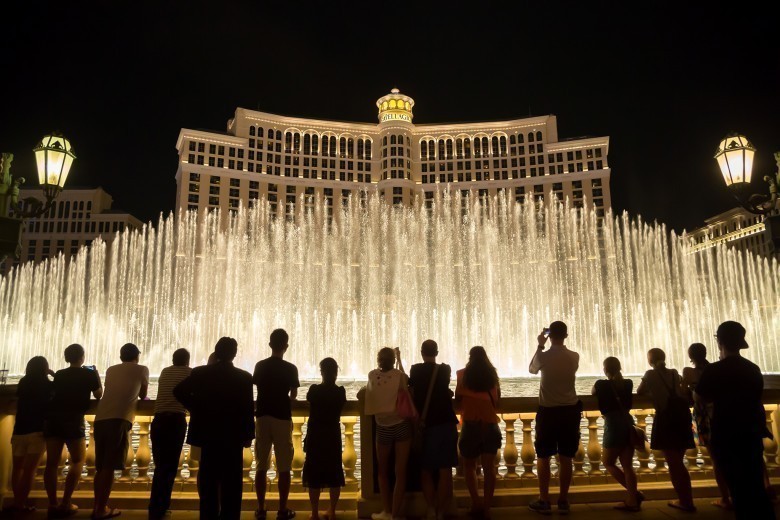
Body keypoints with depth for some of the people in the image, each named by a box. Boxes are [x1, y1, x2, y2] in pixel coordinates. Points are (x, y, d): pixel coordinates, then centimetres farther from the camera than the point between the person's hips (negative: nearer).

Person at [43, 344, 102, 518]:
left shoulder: (59, 374, 15)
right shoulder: (89, 374, 5)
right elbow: (99, 395, 16)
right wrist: (96, 375, 25)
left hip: (53, 418, 4)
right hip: (73, 420, -4)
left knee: (52, 462, 4)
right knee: (78, 461, 6)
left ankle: (52, 504, 1)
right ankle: (65, 504, -2)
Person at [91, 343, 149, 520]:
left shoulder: (111, 370, 24)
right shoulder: (142, 369, 12)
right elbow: (143, 396, 25)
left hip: (100, 419, 5)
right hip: (119, 420, -5)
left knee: (101, 466, 13)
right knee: (109, 466, -2)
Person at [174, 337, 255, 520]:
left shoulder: (200, 372, -2)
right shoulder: (244, 377, -7)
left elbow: (179, 391, -9)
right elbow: (248, 409, -8)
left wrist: (195, 409, 3)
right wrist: (249, 435, 0)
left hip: (208, 434, 2)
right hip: (233, 436, -2)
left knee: (208, 480, 12)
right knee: (231, 482, 7)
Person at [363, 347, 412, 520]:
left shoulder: (372, 375, -5)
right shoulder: (399, 375, -9)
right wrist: (399, 358, 21)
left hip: (383, 429, 1)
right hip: (401, 426, -1)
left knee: (382, 471, 18)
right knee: (400, 472, 5)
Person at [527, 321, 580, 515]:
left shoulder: (543, 356, -10)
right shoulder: (574, 357, -2)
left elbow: (532, 369, 11)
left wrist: (539, 346, 16)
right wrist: (544, 349, 22)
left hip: (548, 411, -3)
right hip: (570, 411, 3)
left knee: (543, 457, 8)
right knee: (566, 458, 9)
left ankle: (544, 501, 11)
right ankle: (563, 501, 16)